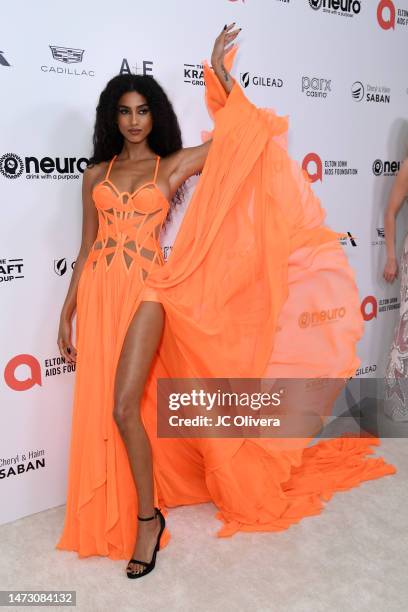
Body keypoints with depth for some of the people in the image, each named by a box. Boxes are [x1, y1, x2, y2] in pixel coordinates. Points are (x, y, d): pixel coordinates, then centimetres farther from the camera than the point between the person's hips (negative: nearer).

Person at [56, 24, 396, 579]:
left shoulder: (173, 163, 7)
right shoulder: (97, 175, 13)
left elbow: (234, 131, 2)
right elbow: (87, 248, 12)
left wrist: (220, 72, -3)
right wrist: (67, 312, 10)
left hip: (145, 291, -3)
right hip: (99, 293, 4)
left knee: (125, 407, -12)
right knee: (101, 410, 9)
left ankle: (148, 516, 9)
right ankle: (112, 516, 29)